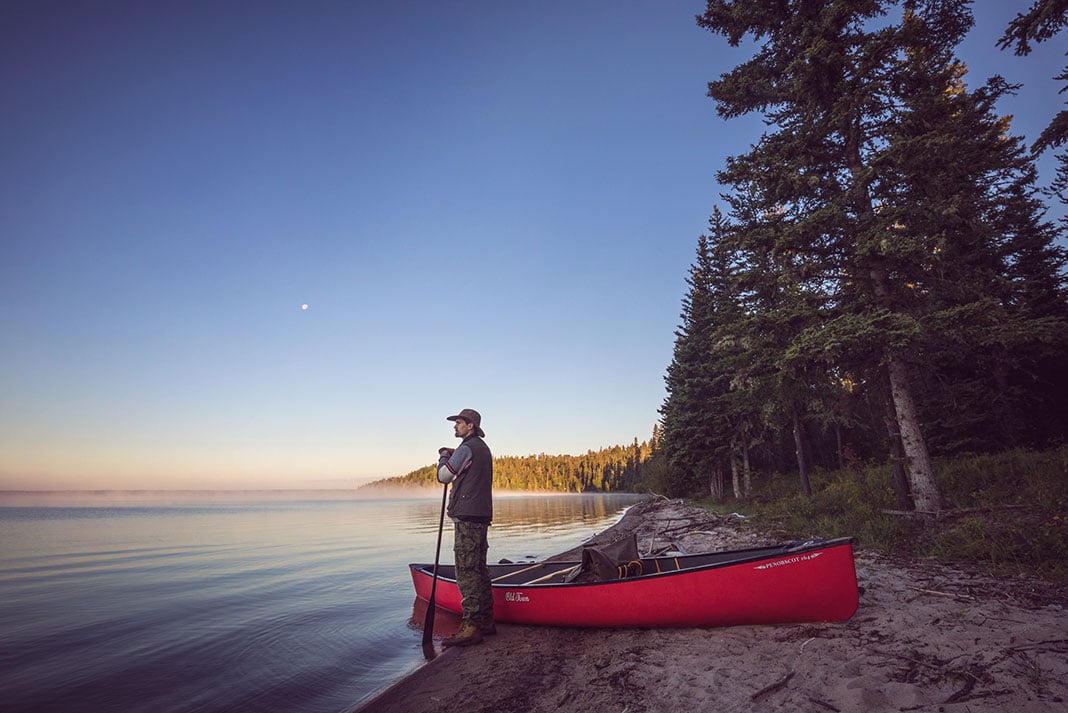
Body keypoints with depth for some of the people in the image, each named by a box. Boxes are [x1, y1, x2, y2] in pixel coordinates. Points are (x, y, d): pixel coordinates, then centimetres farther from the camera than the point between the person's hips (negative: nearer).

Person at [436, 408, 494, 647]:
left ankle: (472, 627, -6)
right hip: (481, 516, 10)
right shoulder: (483, 448, 19)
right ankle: (486, 621, 20)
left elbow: (444, 476, -9)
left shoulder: (466, 448, -12)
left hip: (467, 517, -10)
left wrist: (444, 457, 8)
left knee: (467, 571, -8)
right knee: (478, 569, 14)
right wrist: (452, 455, 15)